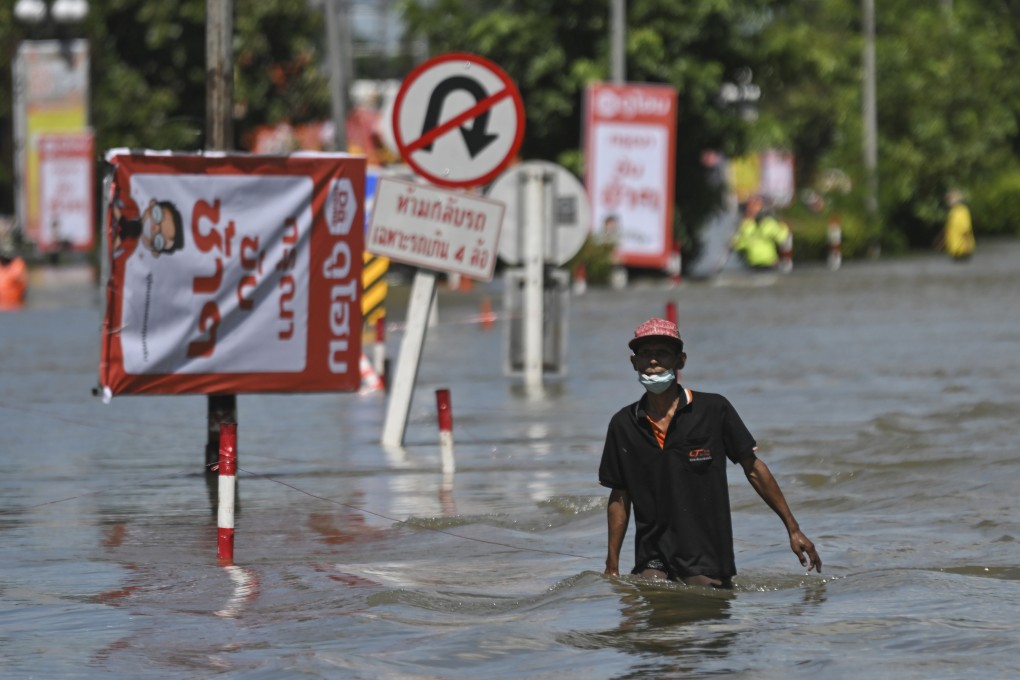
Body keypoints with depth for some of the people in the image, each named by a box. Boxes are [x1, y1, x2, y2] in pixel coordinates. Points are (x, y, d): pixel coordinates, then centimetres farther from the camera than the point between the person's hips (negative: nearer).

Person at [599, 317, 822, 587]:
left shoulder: (714, 410, -3)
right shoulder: (623, 425, 4)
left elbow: (754, 470, 4)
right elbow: (619, 497, 12)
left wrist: (793, 529, 3)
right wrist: (612, 565, 9)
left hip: (707, 559, -1)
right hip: (652, 560, 2)